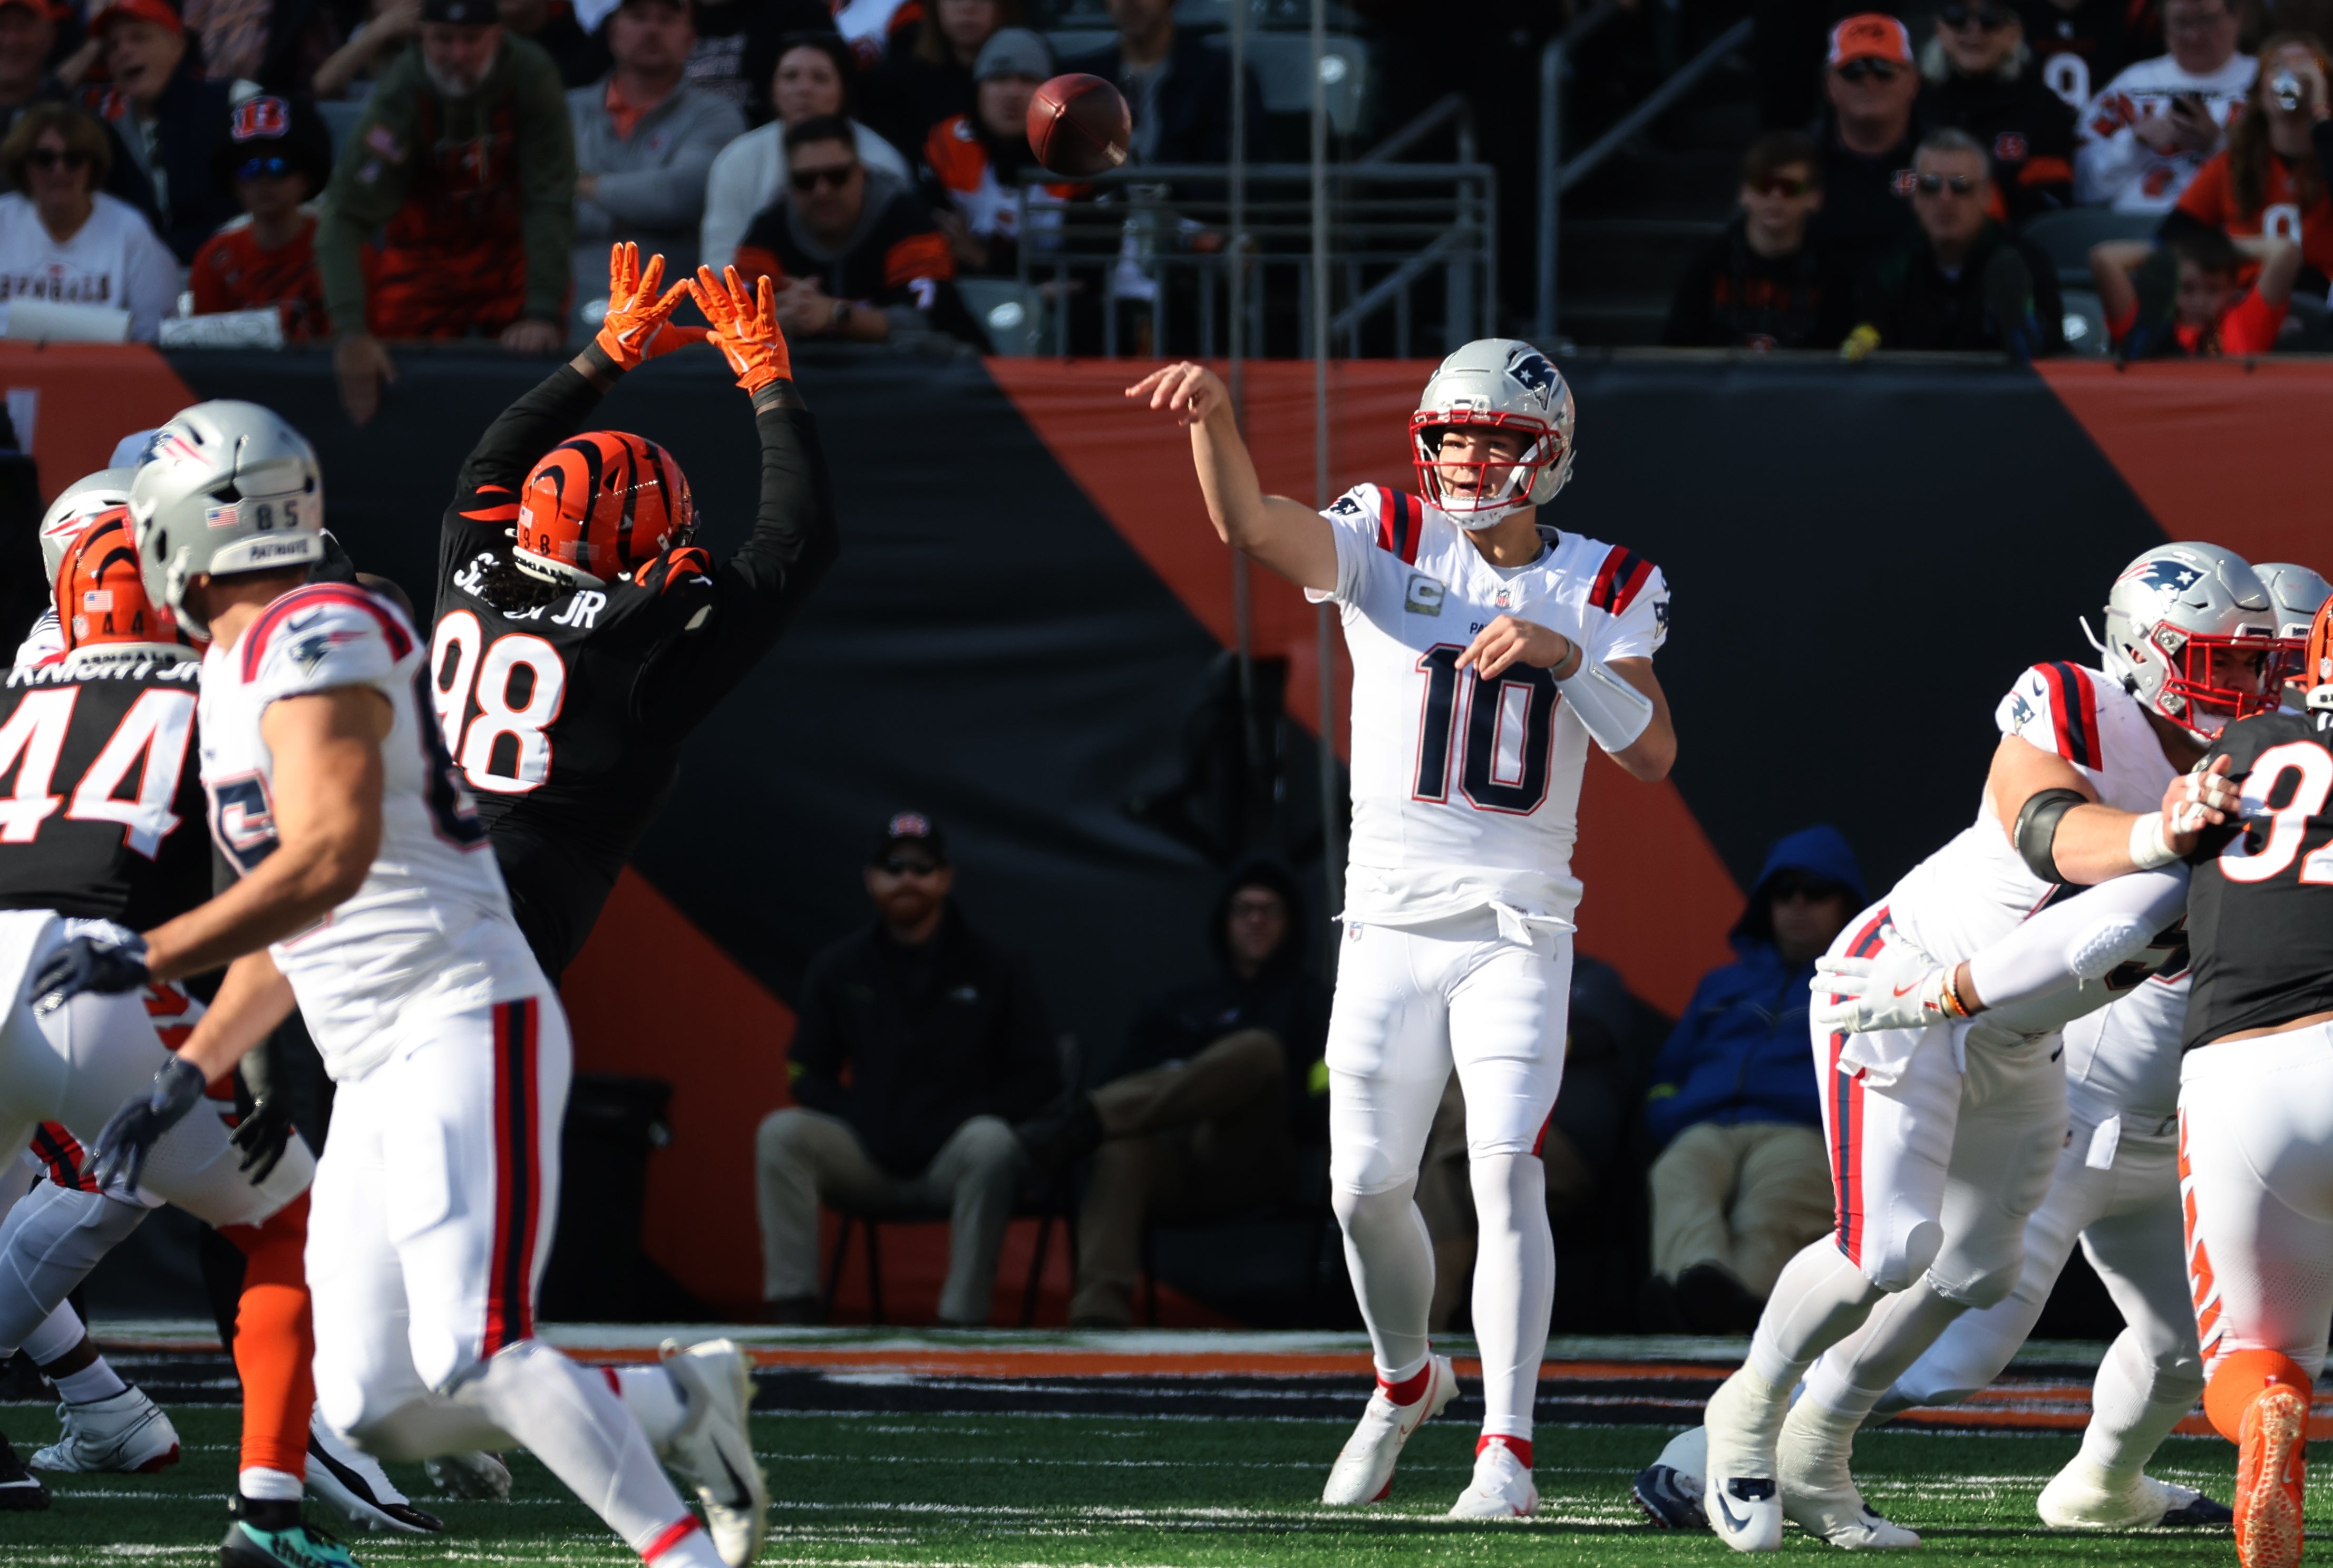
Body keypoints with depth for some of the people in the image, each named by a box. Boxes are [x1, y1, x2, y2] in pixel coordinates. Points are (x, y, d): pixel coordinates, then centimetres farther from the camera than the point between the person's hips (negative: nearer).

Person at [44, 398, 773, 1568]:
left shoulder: (313, 641, -13)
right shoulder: (237, 674, 18)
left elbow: (330, 862, -25)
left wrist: (145, 959, -22)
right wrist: (186, 1077, 23)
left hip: (465, 1033, -10)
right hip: (377, 1077, 10)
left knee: (474, 1357, -22)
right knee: (380, 1412, 2)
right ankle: (680, 1402, 14)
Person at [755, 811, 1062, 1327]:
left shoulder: (994, 970, 3)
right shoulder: (839, 969, 10)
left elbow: (1037, 1080, 1)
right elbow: (808, 1076, 12)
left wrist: (963, 1125, -14)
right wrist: (862, 1125, -7)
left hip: (952, 1157, -2)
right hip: (868, 1157, 2)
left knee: (993, 1146, -36)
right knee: (781, 1134, -23)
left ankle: (962, 1318, -35)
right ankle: (792, 1312, -27)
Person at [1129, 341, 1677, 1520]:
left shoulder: (1604, 591, 3)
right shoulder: (1389, 547, 1)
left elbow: (1652, 756, -7)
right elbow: (1251, 527, -18)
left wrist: (1567, 658, -22)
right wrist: (1214, 417, -38)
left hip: (1518, 925, -1)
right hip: (1389, 922, 1)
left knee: (1506, 1170, -14)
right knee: (1366, 1188, 5)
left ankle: (1506, 1450, -14)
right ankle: (1406, 1381, 33)